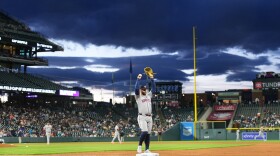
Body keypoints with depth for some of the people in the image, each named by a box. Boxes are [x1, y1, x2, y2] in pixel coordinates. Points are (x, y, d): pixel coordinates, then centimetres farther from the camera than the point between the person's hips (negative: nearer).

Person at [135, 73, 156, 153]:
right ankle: (139, 146, -3)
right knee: (144, 132, -21)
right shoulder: (138, 96, 2)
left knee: (148, 133, 5)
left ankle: (147, 149, 8)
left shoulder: (149, 95, 18)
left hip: (149, 117, 6)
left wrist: (152, 79, 6)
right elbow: (136, 88, -14)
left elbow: (153, 88, 14)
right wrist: (138, 79, -14)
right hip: (142, 117, -6)